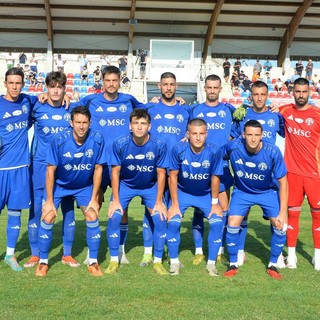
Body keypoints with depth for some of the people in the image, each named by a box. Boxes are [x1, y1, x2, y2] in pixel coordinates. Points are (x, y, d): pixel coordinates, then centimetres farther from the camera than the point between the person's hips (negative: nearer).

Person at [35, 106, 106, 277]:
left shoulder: (97, 139, -23)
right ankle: (43, 262, 11)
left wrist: (94, 199, -9)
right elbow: (50, 170, -17)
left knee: (92, 217, -9)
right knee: (48, 219, -9)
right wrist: (49, 200, -14)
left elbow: (98, 169, -12)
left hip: (85, 186, 1)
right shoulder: (59, 140, -27)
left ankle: (93, 262, 9)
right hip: (59, 184, -1)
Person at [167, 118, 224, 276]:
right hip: (182, 192, 0)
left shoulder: (214, 151, -24)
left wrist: (215, 203, -6)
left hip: (206, 194, 1)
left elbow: (215, 178, -12)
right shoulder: (178, 149, -24)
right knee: (173, 222, -16)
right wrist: (175, 204, -12)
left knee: (217, 222, -15)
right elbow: (173, 176, -14)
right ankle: (174, 261, 5)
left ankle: (211, 263, 3)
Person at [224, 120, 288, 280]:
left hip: (268, 192, 0)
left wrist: (282, 211, -19)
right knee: (232, 225, -14)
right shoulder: (233, 147, -26)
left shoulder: (273, 152, -27)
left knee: (280, 226, -12)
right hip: (242, 191, 0)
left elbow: (282, 182, -18)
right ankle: (233, 264, 10)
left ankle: (272, 265, 12)